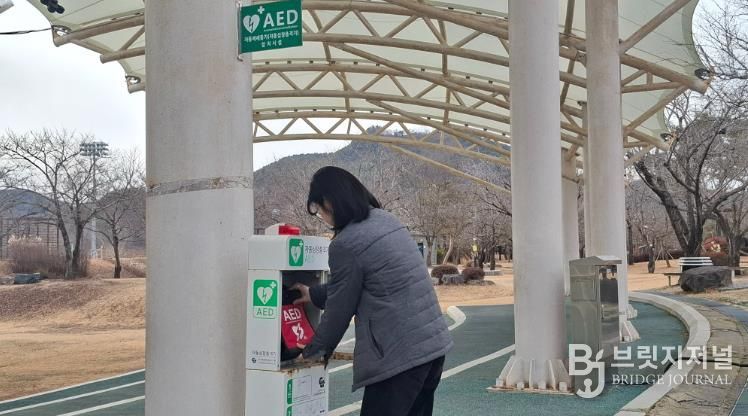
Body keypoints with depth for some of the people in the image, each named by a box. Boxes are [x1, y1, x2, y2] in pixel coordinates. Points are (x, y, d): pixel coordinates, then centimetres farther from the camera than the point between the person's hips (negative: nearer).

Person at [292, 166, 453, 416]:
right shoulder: (386, 220, 12)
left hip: (399, 355, -9)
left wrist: (314, 351, 13)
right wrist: (314, 294, 31)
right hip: (435, 344, 9)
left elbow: (339, 309, -4)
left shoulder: (346, 244, -14)